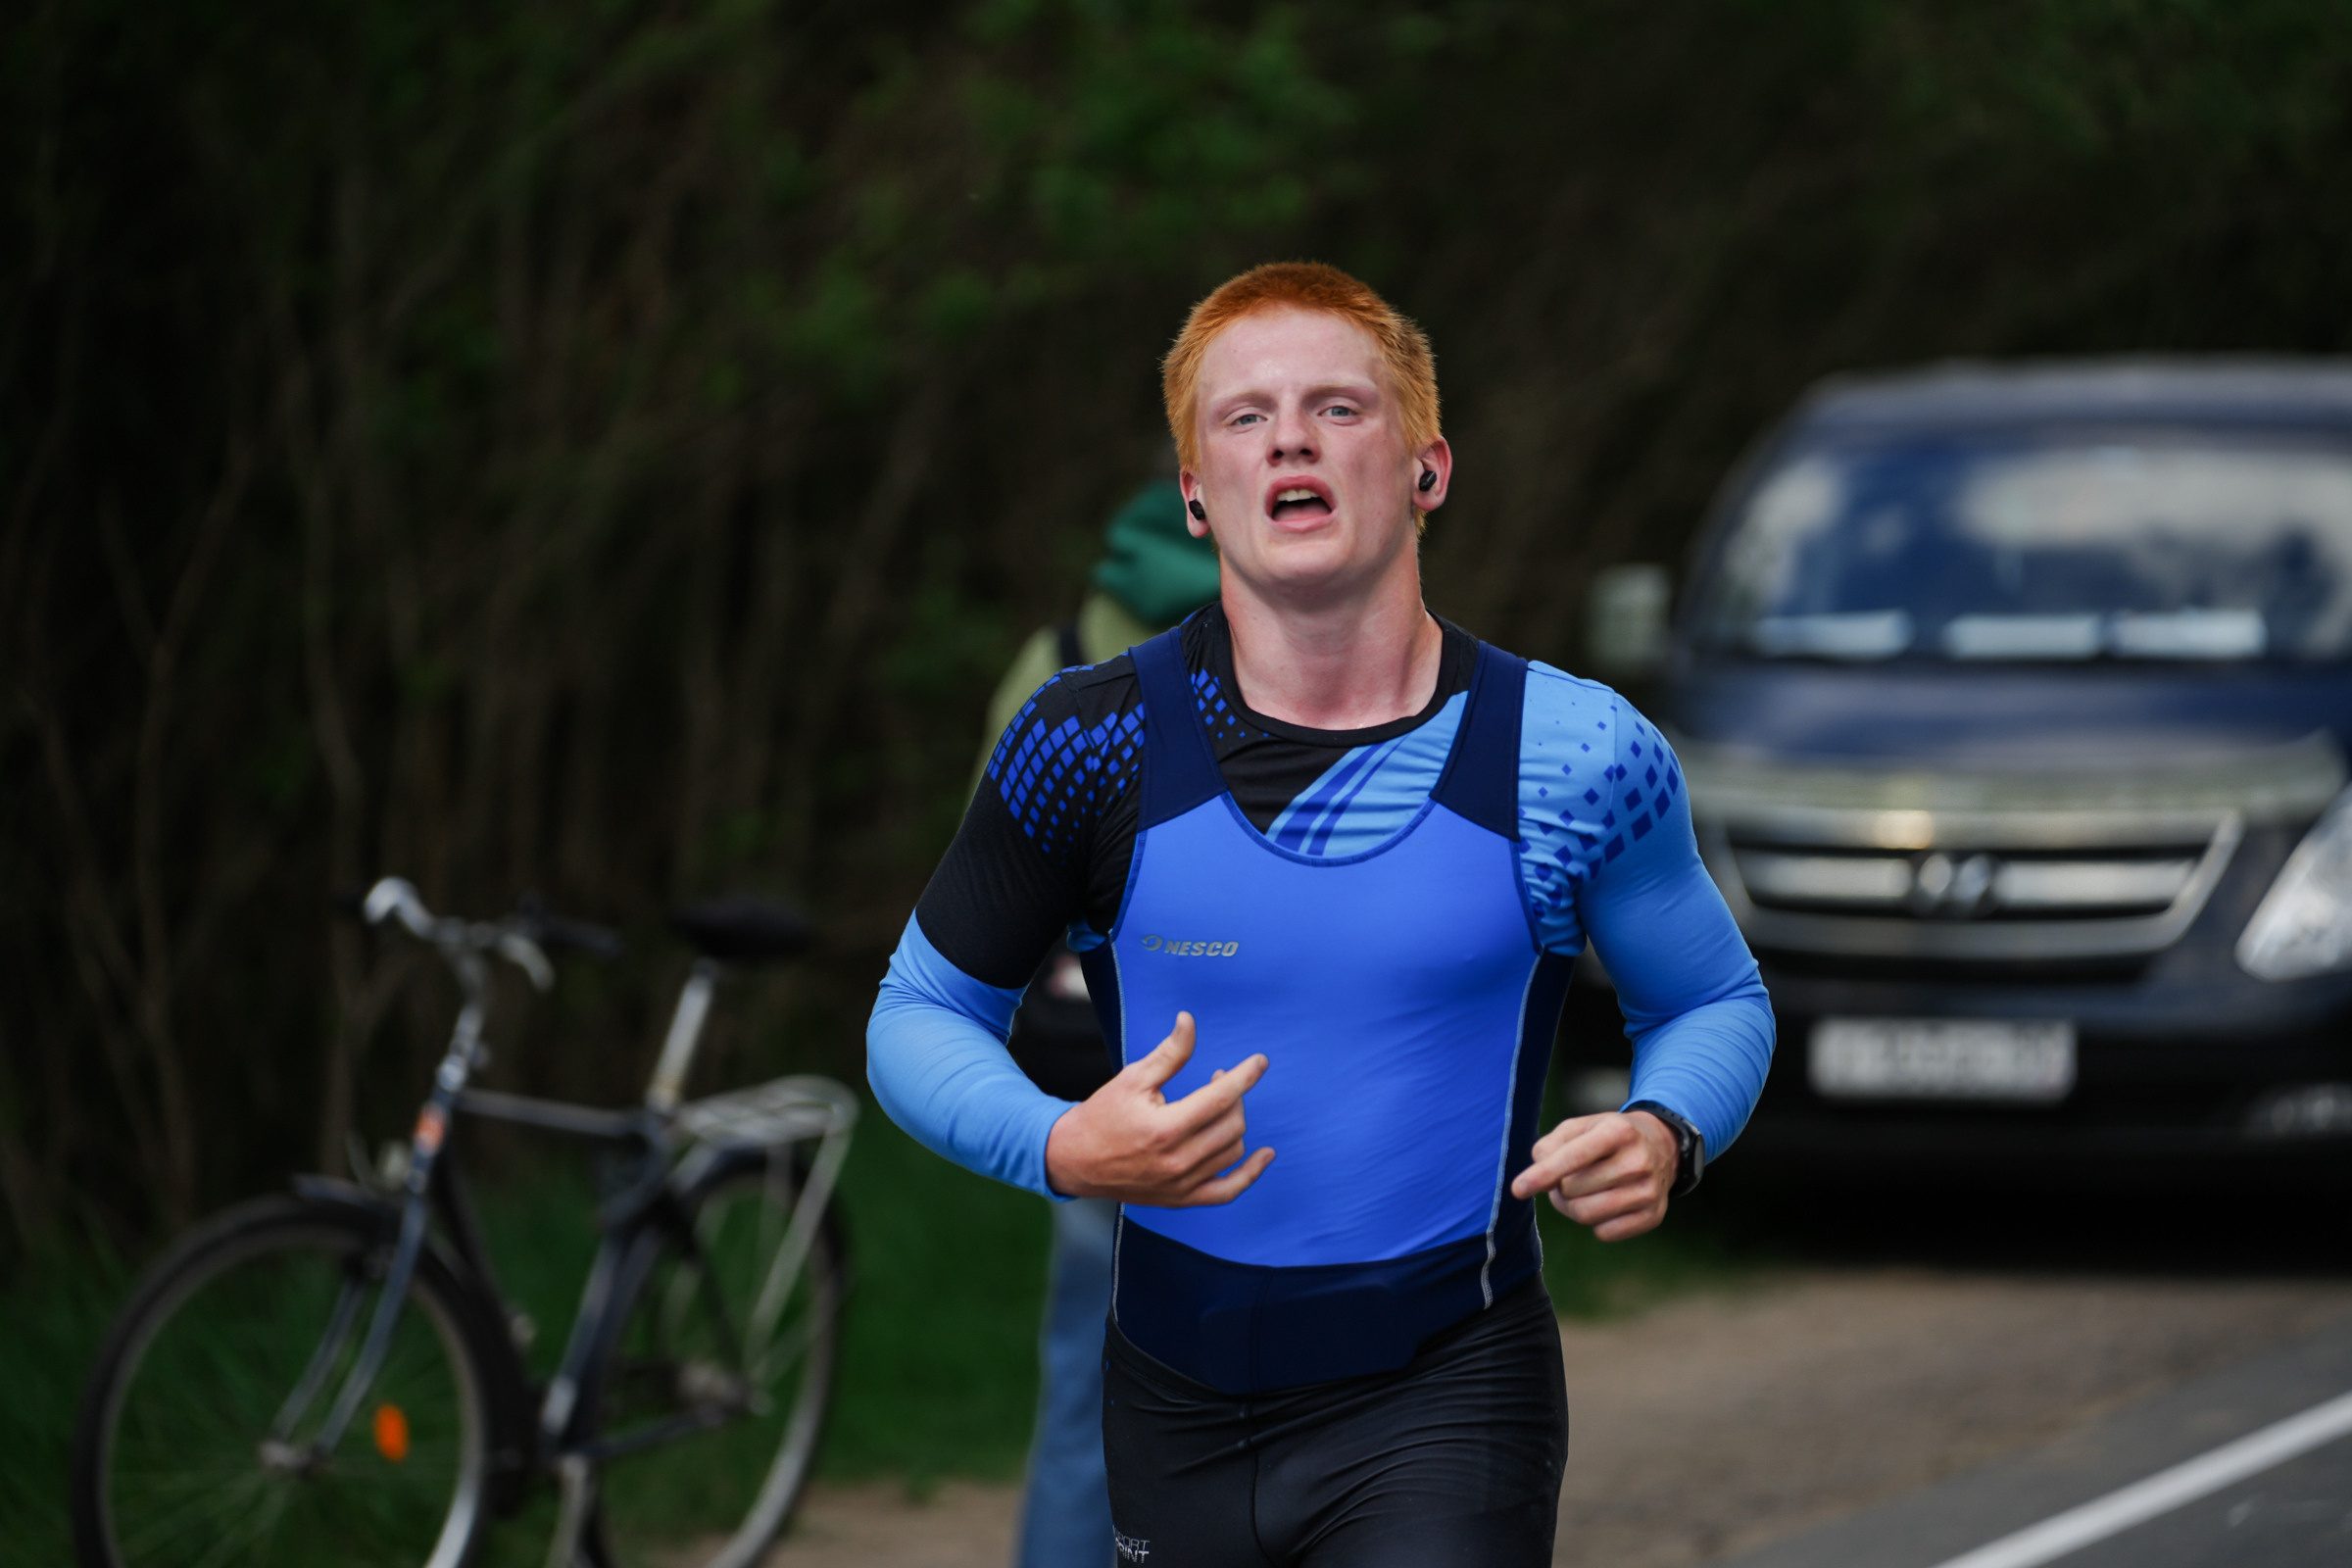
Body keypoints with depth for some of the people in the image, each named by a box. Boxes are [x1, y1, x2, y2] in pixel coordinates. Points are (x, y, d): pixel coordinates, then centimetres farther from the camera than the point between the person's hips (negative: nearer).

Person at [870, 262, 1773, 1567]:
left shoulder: (1572, 754, -6)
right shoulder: (1092, 744, -5)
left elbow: (1715, 1002, 11)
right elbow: (920, 1011, 6)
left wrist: (1665, 1136, -12)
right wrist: (1060, 1149, -15)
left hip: (1443, 1405, -2)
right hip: (1176, 1405, 2)